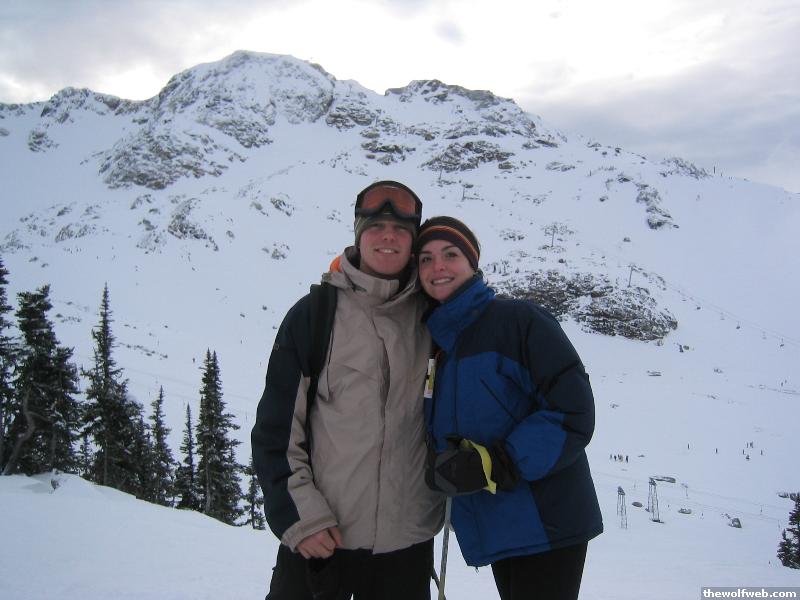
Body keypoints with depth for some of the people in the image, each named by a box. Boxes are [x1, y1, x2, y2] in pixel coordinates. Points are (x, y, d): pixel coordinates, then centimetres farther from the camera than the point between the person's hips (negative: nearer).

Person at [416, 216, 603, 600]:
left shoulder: (518, 320, -11)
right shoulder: (435, 344, 10)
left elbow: (573, 413, -18)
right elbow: (440, 436, 20)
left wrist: (494, 465, -23)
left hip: (546, 524, -7)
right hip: (496, 530, 7)